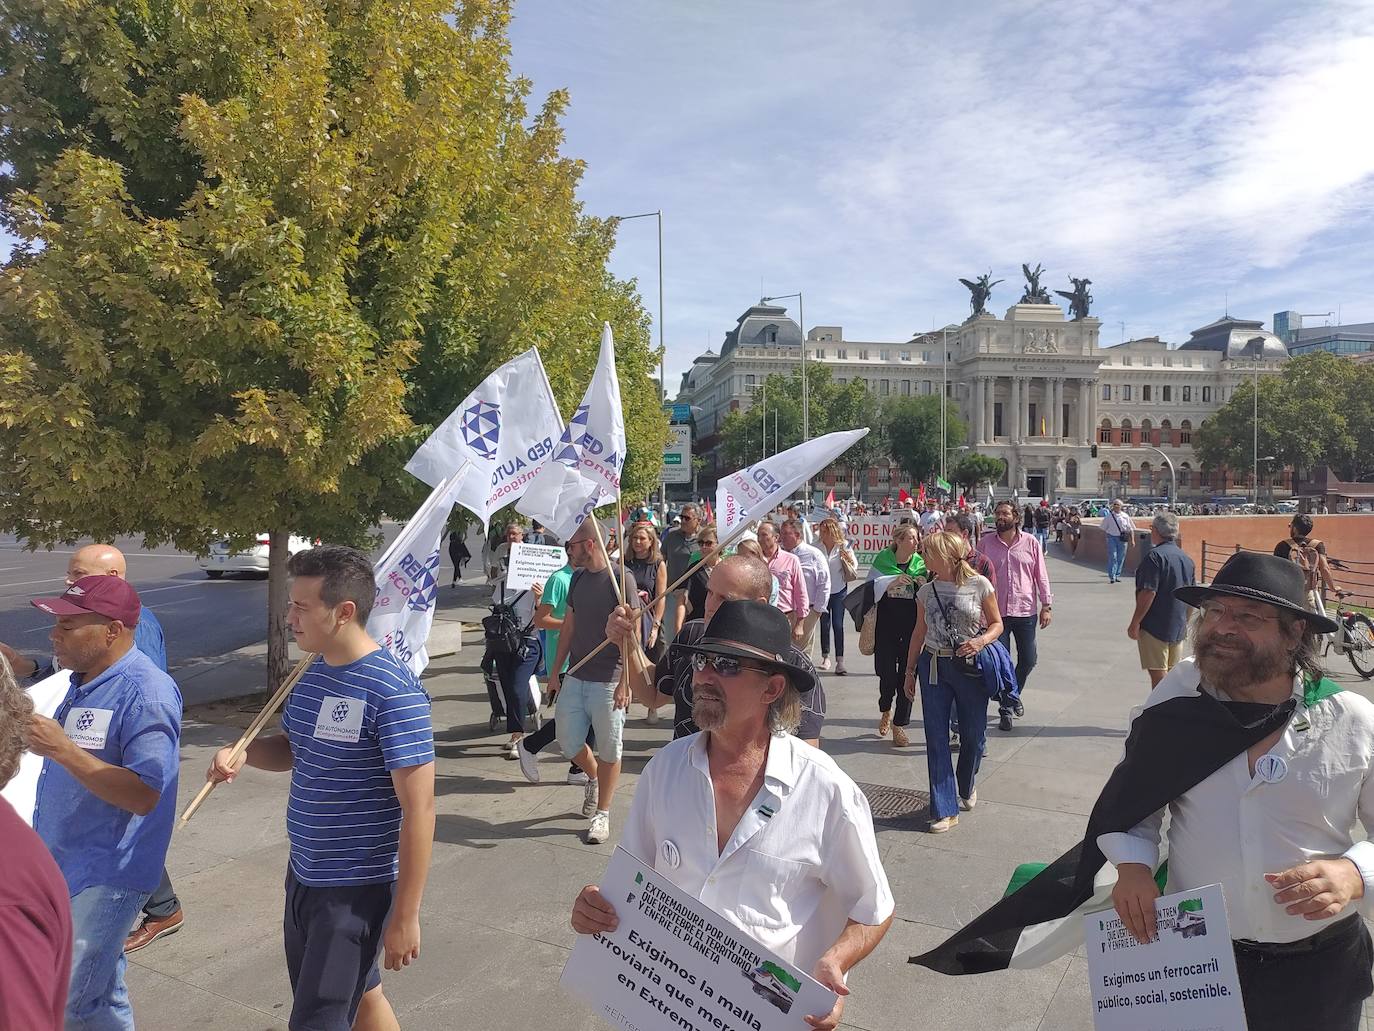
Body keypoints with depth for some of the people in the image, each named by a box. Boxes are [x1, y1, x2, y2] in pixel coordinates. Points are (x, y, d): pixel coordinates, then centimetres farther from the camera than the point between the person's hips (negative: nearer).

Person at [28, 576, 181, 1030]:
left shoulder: (145, 693, -23)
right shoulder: (83, 679, 8)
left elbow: (143, 796, -28)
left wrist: (62, 749, -29)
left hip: (105, 873, -9)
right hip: (62, 861, 9)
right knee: (101, 989, 20)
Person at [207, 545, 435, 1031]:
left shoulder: (394, 691, -24)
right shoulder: (312, 675, 2)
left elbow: (418, 809, -23)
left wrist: (405, 916, -21)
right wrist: (244, 751, -3)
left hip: (358, 889, -8)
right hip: (303, 876, 8)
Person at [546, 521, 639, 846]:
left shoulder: (620, 578, -12)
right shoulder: (578, 578, 9)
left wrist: (625, 682, -17)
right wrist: (555, 671, 14)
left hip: (607, 682, -6)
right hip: (575, 678, 6)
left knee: (608, 750, 5)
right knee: (567, 742, 11)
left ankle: (602, 814, 20)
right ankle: (593, 778, 40)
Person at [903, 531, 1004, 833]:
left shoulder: (979, 585, -7)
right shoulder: (926, 591, 3)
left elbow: (996, 624, 2)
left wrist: (981, 641, -19)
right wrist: (910, 671, 10)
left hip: (970, 668, -2)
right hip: (933, 667, 2)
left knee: (974, 735, 11)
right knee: (936, 739, 1)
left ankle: (965, 787, 41)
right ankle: (945, 810, 10)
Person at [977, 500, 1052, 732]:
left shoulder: (1030, 542, 1)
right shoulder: (986, 542, 0)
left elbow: (1041, 576, 4)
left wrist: (1047, 605, -1)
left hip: (1026, 611, 1)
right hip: (996, 612, -1)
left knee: (1028, 660, 9)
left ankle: (1014, 694, 37)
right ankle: (1006, 709, 15)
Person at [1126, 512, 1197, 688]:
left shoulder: (1155, 556, -16)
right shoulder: (1187, 559, 10)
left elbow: (1148, 593, -21)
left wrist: (1135, 623, -16)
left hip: (1155, 627, -8)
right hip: (1178, 628, 8)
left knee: (1158, 675, -3)